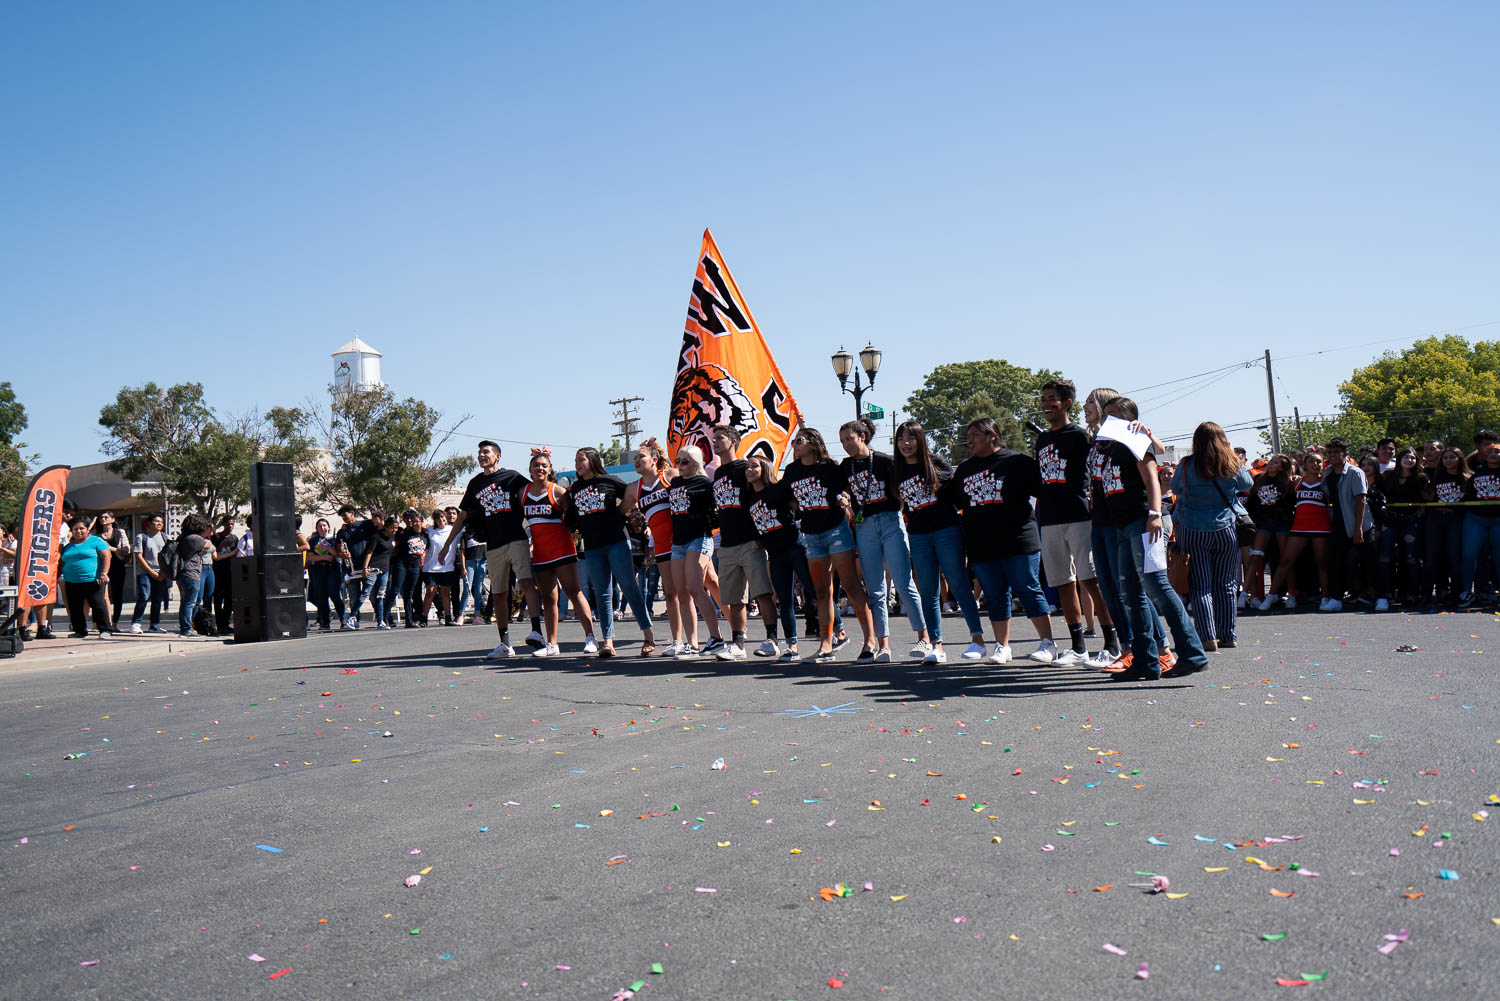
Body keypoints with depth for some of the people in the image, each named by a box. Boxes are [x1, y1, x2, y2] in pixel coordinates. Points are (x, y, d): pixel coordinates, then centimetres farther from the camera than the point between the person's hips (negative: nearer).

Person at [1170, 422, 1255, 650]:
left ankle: (1208, 637, -5)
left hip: (1193, 532, -2)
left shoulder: (1187, 466, -7)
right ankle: (1228, 636, 14)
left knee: (1200, 586, 1)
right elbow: (1248, 484, 16)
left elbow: (1175, 488, 10)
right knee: (1226, 585, 11)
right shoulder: (1233, 465, -3)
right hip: (1226, 530, 2)